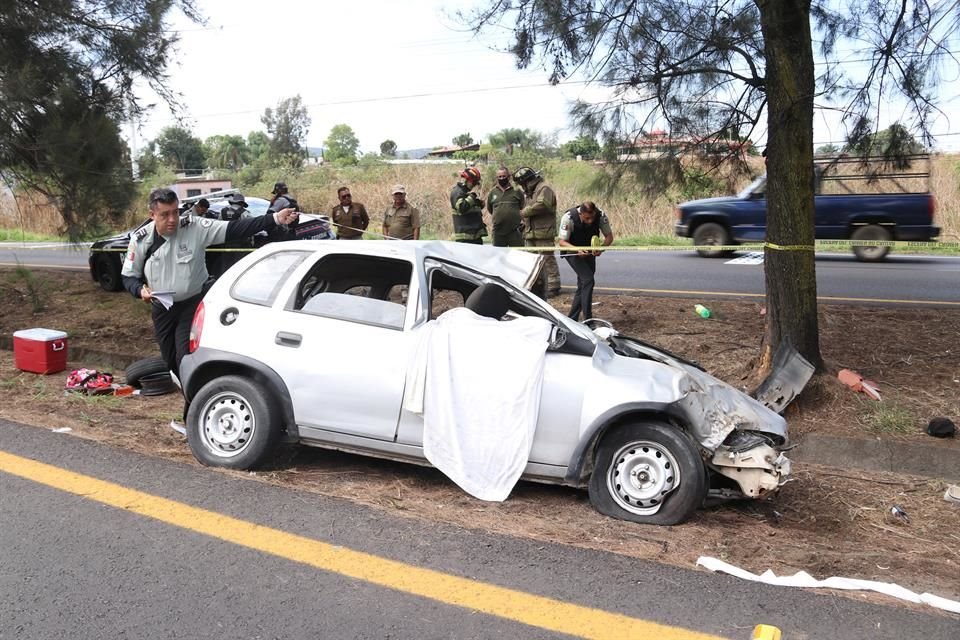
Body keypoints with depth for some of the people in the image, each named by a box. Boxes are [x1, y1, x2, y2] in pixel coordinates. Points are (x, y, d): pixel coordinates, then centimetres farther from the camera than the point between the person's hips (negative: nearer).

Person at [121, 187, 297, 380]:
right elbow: (129, 277, 3)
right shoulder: (140, 240, -9)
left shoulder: (195, 227, -16)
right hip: (162, 310, 4)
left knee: (186, 359, -13)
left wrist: (274, 219, -33)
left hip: (193, 304, -3)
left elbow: (234, 229, -24)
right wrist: (140, 290, -21)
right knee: (170, 359, 16)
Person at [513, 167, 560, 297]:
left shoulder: (544, 189, -8)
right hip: (531, 233, 10)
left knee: (547, 260, -8)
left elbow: (541, 205, -24)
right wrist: (524, 223, 9)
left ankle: (553, 287, -4)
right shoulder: (531, 192, 22)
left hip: (543, 233, -9)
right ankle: (538, 286, 20)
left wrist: (523, 212, -13)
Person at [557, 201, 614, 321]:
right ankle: (587, 319, -17)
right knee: (588, 280, -21)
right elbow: (562, 241, -22)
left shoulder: (601, 216, -20)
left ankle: (571, 319, 18)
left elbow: (609, 236, -11)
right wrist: (577, 250, -40)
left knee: (582, 285, 6)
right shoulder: (568, 218, -28)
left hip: (589, 252, 5)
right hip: (572, 251, -5)